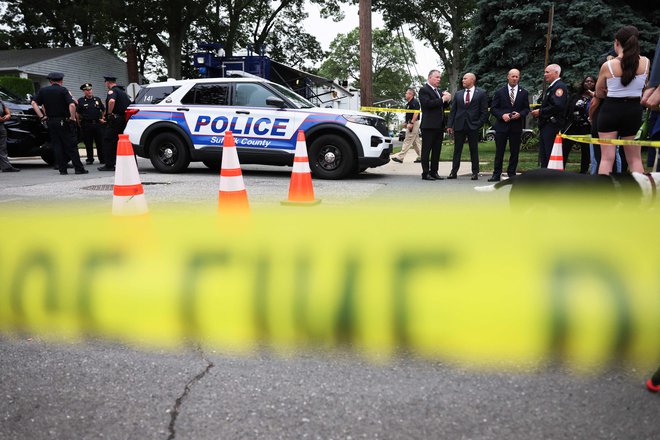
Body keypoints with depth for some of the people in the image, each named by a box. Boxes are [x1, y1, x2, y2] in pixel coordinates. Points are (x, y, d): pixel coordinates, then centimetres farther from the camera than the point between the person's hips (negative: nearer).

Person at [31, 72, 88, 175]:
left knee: (57, 146, 8)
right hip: (64, 121, -4)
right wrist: (72, 118, -7)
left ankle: (62, 169, 7)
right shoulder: (63, 90, -6)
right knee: (71, 145, 0)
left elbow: (34, 103, 4)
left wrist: (42, 116, 5)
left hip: (50, 122, 4)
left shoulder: (43, 90, 7)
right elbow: (72, 105, -17)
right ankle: (79, 168, -2)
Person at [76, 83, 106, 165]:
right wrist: (79, 123, -1)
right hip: (86, 124, -1)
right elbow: (78, 113, 4)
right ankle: (90, 159, 13)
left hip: (97, 124, 1)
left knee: (100, 142, 1)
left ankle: (102, 159, 8)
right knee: (88, 143, 3)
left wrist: (102, 118, 11)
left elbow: (103, 110, 21)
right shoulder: (81, 101, 4)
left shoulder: (97, 99, 12)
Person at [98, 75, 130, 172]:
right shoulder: (123, 92, 21)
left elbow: (112, 101, -30)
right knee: (118, 141, 15)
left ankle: (109, 165, -7)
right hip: (123, 119, 9)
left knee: (108, 141, -4)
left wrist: (109, 113, -19)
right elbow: (129, 104, 28)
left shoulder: (112, 91, -8)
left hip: (114, 119, -9)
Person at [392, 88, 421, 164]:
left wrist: (411, 123, -25)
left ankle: (400, 157, -12)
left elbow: (416, 113, -21)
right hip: (410, 123, 10)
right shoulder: (408, 103, 17)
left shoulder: (415, 102, -12)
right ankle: (420, 157, 13)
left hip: (414, 123, -10)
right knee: (415, 141, 11)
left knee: (408, 140, -10)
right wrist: (406, 122, 17)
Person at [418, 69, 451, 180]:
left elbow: (442, 106, 23)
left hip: (439, 126, 8)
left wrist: (447, 99, 3)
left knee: (437, 150, 9)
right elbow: (427, 103, -20)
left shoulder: (439, 91, 19)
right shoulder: (424, 90, -6)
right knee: (426, 150, -3)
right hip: (429, 125, -8)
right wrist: (442, 99, -18)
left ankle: (434, 172, 15)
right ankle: (425, 173, -2)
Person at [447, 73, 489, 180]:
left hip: (473, 126, -2)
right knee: (457, 149, 4)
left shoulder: (481, 94, 3)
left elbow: (484, 111, 1)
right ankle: (454, 172, 7)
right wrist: (449, 125, 1)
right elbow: (453, 111, 9)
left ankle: (475, 172, 10)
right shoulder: (458, 94, 12)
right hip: (459, 126, 3)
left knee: (474, 150, 3)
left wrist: (479, 124, -8)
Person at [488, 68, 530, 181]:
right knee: (499, 151, 1)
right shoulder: (500, 92, 5)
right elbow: (493, 108, 3)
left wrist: (520, 114, -12)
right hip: (502, 125, -1)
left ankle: (511, 174, 13)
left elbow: (526, 109, 9)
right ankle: (496, 174, 6)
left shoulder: (524, 93, 9)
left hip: (516, 126, 1)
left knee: (515, 152, 4)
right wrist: (502, 115, -13)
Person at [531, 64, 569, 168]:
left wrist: (540, 112, -16)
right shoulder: (551, 87, 21)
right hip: (546, 126, 10)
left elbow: (558, 106, -23)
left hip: (552, 126, -10)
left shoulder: (560, 86, -11)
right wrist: (538, 112, 9)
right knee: (543, 156, 12)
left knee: (551, 156, -9)